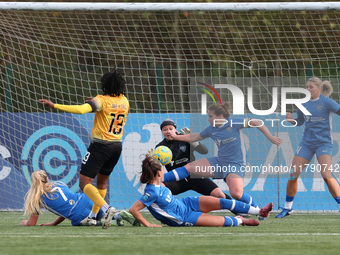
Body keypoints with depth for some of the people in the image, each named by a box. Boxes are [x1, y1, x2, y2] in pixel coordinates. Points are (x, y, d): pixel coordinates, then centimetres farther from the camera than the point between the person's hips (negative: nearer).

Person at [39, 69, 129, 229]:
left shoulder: (102, 100, -14)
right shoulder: (124, 101, 6)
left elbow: (81, 109, -29)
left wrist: (54, 105, -29)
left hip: (100, 146, -7)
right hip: (117, 146, 7)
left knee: (84, 183, -7)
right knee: (102, 181, 23)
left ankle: (106, 208, -27)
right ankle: (93, 216, 30)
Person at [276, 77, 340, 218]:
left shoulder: (326, 102, -7)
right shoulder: (304, 104, 8)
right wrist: (291, 120, 0)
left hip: (323, 143, -5)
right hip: (307, 143, 5)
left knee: (327, 176, -21)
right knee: (293, 175, -1)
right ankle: (287, 207, 15)